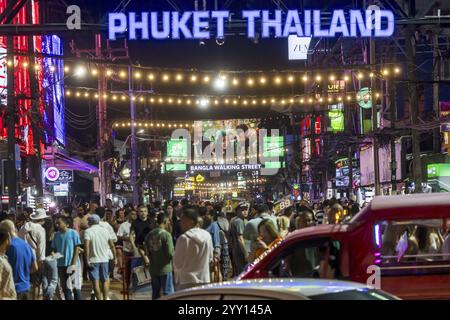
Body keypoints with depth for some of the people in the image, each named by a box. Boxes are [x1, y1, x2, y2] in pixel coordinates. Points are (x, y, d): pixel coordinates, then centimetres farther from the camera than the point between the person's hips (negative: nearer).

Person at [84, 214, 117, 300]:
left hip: (93, 260, -4)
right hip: (105, 259, 4)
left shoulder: (88, 231, -7)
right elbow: (112, 245, 4)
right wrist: (114, 258, 12)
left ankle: (99, 299, -2)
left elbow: (86, 246, -19)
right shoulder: (105, 230, 6)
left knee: (95, 281, 0)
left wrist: (87, 260, -17)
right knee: (105, 280, 13)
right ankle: (105, 298, 13)